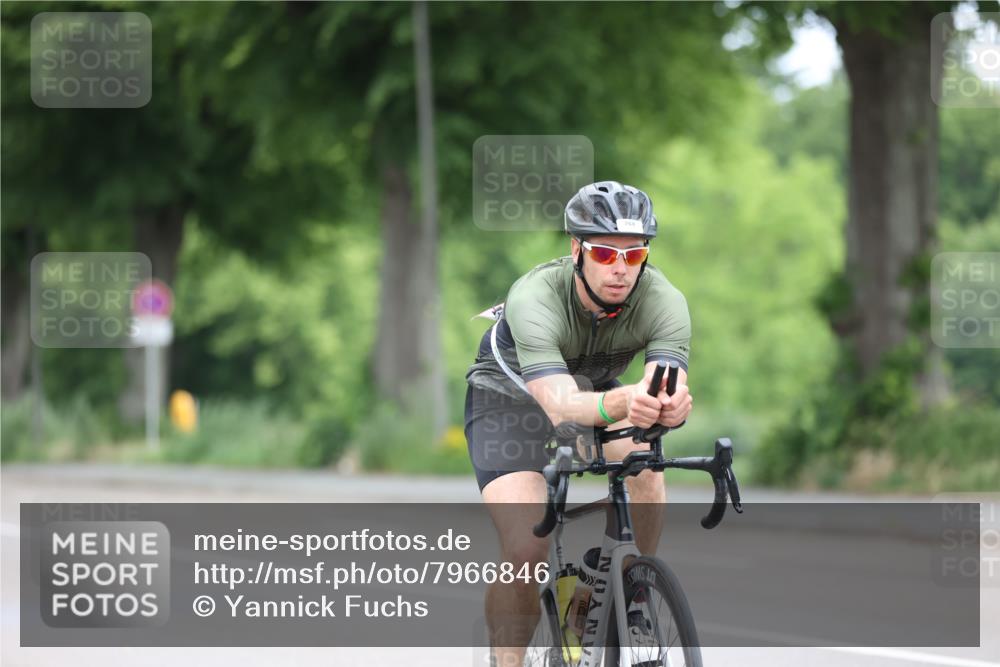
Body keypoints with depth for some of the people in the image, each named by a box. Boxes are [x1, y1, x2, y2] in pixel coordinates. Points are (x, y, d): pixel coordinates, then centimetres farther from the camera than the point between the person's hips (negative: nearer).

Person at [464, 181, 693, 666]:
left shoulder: (663, 302, -28)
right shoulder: (535, 298, -38)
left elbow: (670, 385, -41)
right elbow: (561, 406, -50)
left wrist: (672, 404, -66)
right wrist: (623, 402, -71)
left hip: (594, 385, 4)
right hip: (508, 395, -4)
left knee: (643, 462, -28)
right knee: (526, 552, -22)